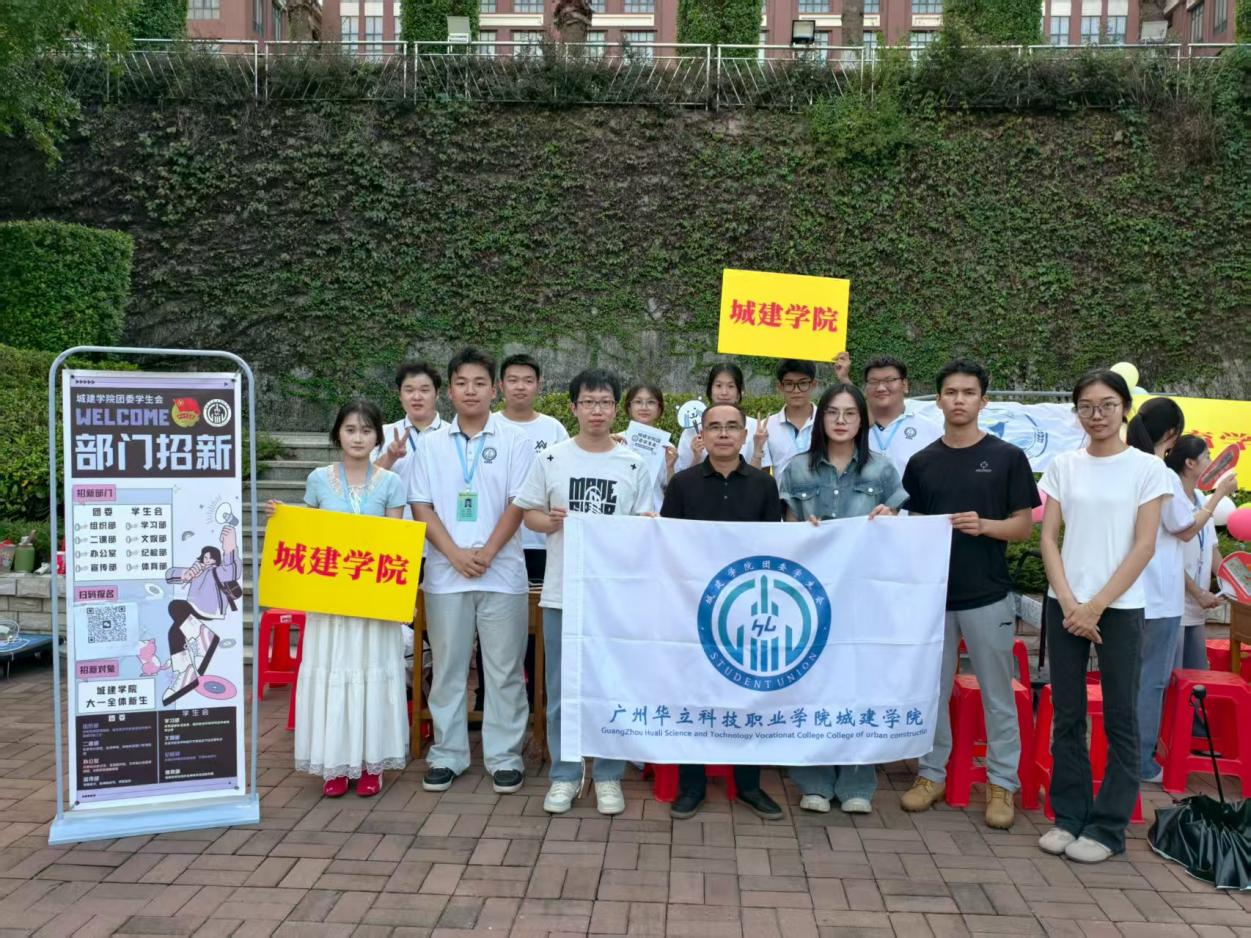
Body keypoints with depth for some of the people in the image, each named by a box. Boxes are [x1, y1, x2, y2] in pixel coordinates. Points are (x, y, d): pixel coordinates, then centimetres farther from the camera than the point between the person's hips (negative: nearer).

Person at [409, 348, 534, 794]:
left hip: (502, 573, -2)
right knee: (447, 667, 9)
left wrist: (487, 553, -14)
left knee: (504, 669, 4)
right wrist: (456, 554, -9)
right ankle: (447, 754, 21)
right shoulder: (432, 444, 8)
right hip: (445, 573, 2)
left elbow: (518, 503, -4)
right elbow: (421, 506, 3)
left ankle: (504, 756, 15)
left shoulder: (515, 442, 2)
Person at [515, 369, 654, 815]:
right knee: (561, 689, 8)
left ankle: (607, 776, 21)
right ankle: (564, 775, 22)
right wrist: (552, 521, -13)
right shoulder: (551, 459, 3)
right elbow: (529, 513, 7)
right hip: (562, 590, 0)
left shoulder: (635, 464, 3)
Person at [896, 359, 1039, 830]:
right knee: (931, 690, 11)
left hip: (987, 594, -2)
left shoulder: (1007, 457, -1)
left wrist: (984, 525, -18)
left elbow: (1024, 526, -1)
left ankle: (1002, 783, 19)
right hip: (931, 591, 3)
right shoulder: (921, 462, 7)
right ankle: (931, 773, 24)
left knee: (997, 695, 6)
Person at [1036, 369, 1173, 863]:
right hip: (1064, 605, 2)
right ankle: (1068, 815, 18)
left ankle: (1108, 826, 13)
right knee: (1067, 715, 7)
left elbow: (1143, 547, -5)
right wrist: (1069, 603, -8)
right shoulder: (1063, 466, 6)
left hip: (1120, 608, -2)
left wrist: (1095, 605, -11)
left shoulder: (1147, 468, -1)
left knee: (1119, 718, 3)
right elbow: (1048, 538, 4)